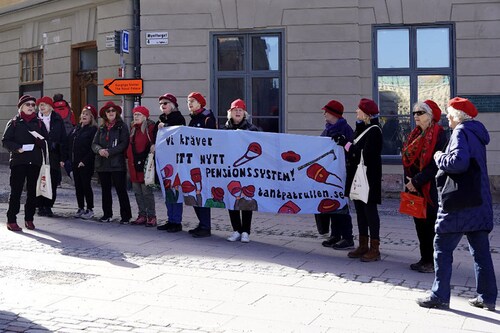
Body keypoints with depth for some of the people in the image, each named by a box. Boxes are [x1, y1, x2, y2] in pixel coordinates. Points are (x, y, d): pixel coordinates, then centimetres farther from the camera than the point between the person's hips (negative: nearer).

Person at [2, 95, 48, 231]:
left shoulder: (39, 123, 13)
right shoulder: (14, 123, 5)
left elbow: (46, 141, 12)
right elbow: (5, 141, 0)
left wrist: (40, 141, -10)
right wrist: (17, 148, -16)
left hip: (35, 162, 3)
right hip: (18, 161, -3)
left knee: (32, 191, 4)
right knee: (16, 191, -4)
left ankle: (29, 219, 14)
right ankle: (11, 220, 2)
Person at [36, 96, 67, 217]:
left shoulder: (57, 120, 4)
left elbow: (63, 140, 4)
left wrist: (62, 158, -1)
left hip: (53, 156, 0)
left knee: (53, 183, 0)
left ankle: (48, 206, 10)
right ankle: (41, 207, 9)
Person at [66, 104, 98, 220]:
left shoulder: (93, 130, -8)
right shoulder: (76, 128, 15)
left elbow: (93, 148, -15)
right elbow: (69, 144, 15)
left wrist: (84, 161, -19)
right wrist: (65, 159, 7)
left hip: (86, 164, -7)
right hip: (75, 163, 7)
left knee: (86, 185, -3)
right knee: (78, 186, 10)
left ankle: (90, 209, 6)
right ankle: (81, 208, 19)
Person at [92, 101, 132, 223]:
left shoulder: (122, 127, 0)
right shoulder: (101, 128, 15)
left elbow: (124, 144, -9)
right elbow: (94, 143, 9)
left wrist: (109, 152, -16)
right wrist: (100, 150, -13)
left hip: (117, 164, -5)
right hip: (102, 164, 5)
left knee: (121, 190, -5)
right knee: (105, 190, 11)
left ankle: (126, 216, -1)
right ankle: (107, 215, 19)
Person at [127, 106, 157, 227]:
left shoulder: (150, 127, -8)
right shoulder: (133, 128, 16)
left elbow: (153, 144, -14)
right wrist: (129, 157, 12)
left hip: (144, 164, -8)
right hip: (134, 164, 8)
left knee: (146, 191, -6)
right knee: (137, 192, 10)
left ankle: (151, 216, 1)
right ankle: (142, 215, 18)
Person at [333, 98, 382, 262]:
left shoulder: (374, 131, -13)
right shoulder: (360, 128, 14)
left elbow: (366, 154, -21)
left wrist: (346, 144, -15)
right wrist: (344, 143, 2)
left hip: (368, 177, -9)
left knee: (370, 210, -4)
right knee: (360, 210, 12)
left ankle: (374, 249, 3)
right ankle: (363, 246, 21)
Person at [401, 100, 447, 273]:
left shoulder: (438, 134, -11)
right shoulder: (415, 134, 14)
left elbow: (435, 164, -18)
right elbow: (408, 159, 15)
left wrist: (416, 181, -17)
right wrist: (409, 182, 2)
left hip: (431, 188, -8)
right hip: (415, 187, 8)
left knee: (431, 224, -2)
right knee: (420, 224, 11)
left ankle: (435, 262, 6)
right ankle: (425, 259, 21)